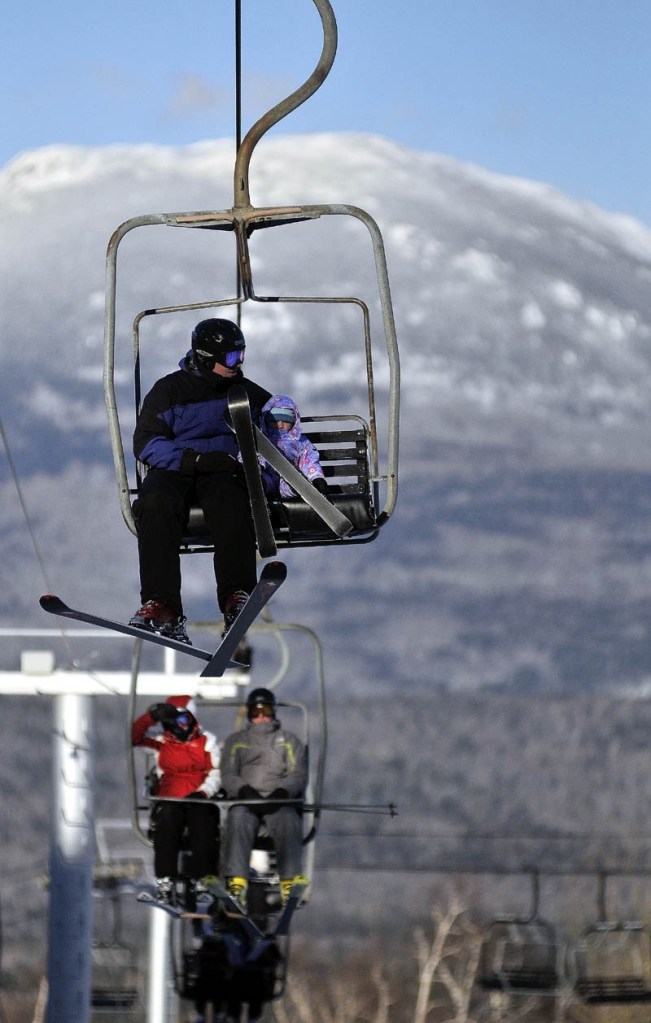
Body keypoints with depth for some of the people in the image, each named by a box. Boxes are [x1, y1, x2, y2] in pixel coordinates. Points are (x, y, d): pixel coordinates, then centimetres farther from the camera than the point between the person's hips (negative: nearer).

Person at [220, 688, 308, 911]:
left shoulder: (290, 741, 22)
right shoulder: (235, 742, 23)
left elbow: (298, 775, 8)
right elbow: (228, 775, 10)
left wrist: (281, 792, -15)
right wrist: (245, 790, -14)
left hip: (280, 802, 0)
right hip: (245, 800, 0)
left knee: (288, 820, -36)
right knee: (238, 817, -36)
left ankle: (290, 883, -50)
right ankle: (236, 883, -49)